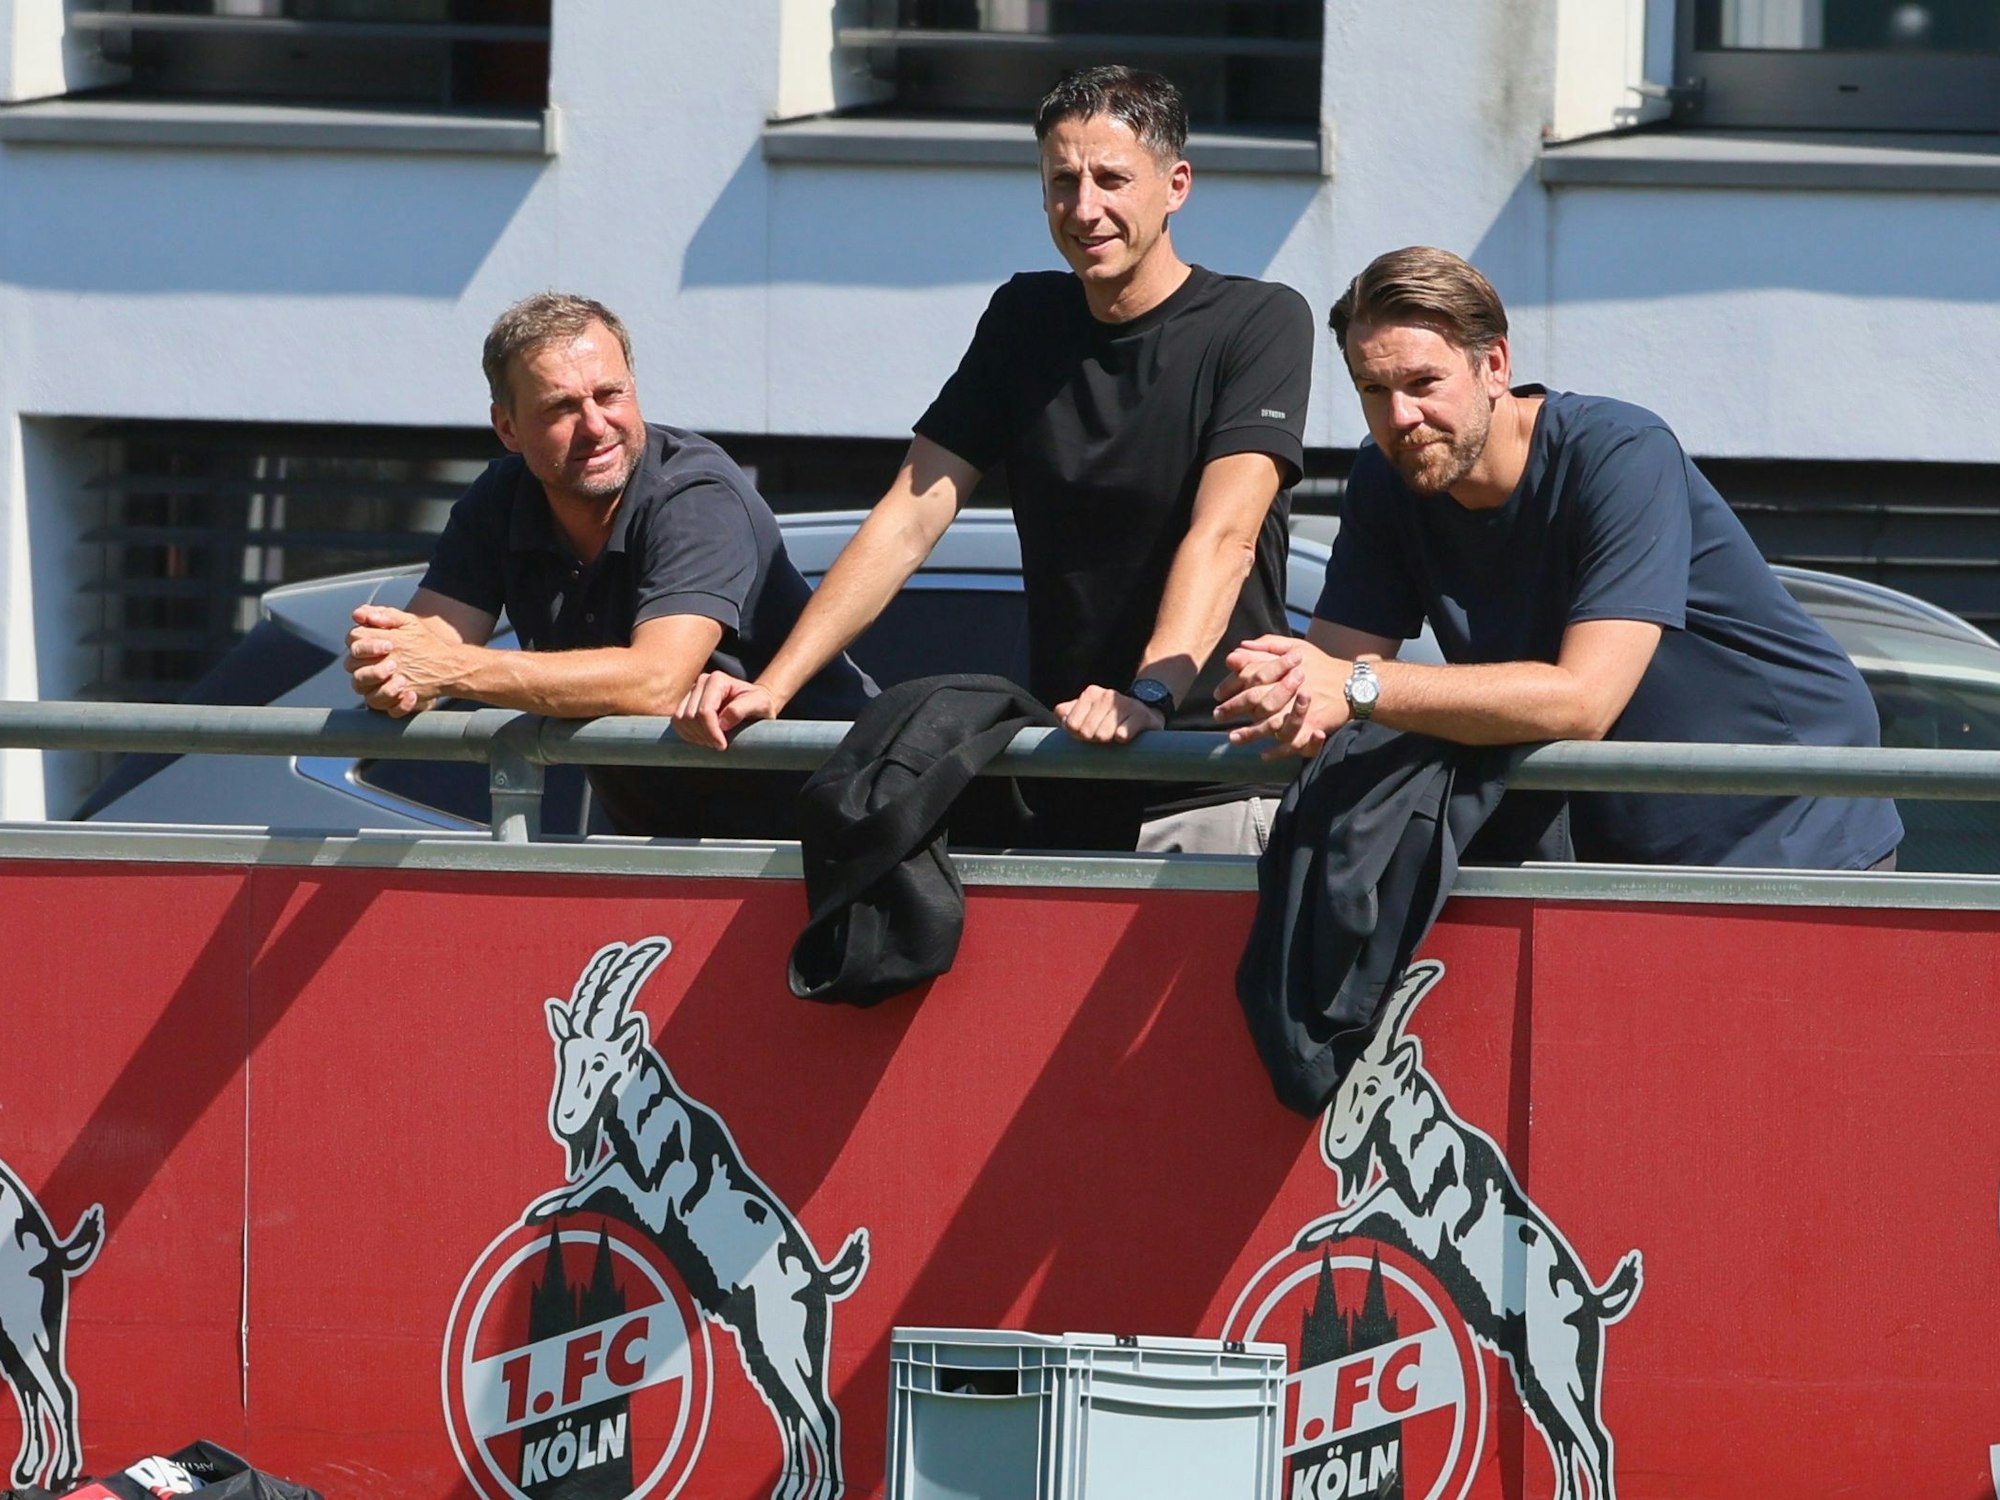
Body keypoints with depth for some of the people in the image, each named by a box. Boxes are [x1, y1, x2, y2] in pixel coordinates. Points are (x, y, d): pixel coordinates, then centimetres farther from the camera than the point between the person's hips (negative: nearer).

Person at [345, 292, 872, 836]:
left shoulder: (698, 499, -19)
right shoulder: (500, 501, 0)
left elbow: (655, 683, -32)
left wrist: (453, 670, -33)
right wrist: (387, 675, -33)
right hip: (657, 835, 6)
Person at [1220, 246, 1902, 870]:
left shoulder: (1621, 455, -20)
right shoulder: (1386, 480, 0)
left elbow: (1581, 699, -29)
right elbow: (1331, 661, -5)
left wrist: (1358, 688, -33)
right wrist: (1296, 701, -30)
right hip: (1619, 854, 6)